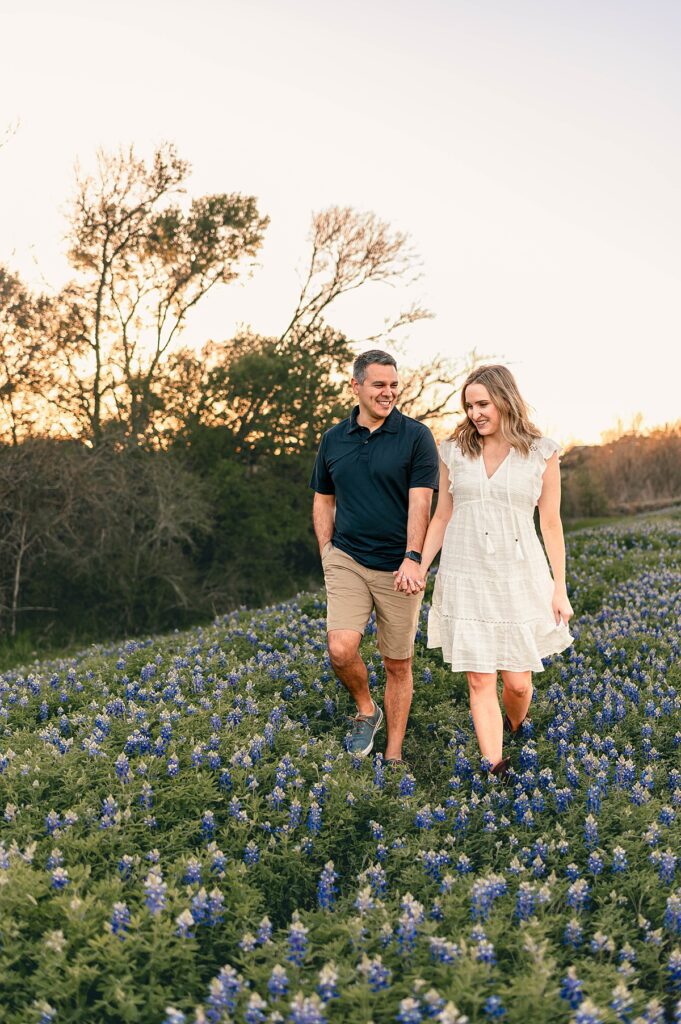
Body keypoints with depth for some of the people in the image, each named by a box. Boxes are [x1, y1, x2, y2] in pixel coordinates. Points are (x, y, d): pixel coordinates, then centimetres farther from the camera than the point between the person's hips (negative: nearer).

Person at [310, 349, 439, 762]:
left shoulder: (416, 436, -4)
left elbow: (420, 503, -12)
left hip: (398, 567, -2)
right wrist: (328, 554, 6)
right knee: (342, 650, -16)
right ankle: (366, 710, 15)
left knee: (398, 664, 6)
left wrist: (412, 558, -24)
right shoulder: (334, 439, 7)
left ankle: (394, 753, 22)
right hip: (347, 561, 2)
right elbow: (323, 501, 16)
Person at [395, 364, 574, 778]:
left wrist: (560, 589, 1)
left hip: (519, 579, -1)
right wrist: (419, 568, -1)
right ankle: (497, 771, 10)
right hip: (466, 579, 1)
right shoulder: (454, 451, 4)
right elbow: (442, 518, 10)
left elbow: (551, 524, 2)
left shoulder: (541, 453, -1)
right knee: (480, 681, 1)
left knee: (518, 681, 6)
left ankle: (515, 727, 39)